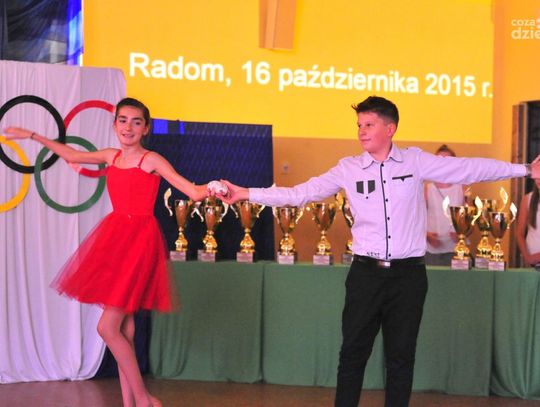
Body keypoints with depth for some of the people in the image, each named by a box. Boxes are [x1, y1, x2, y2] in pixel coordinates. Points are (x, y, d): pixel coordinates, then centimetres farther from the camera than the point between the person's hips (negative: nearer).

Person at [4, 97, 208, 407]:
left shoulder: (152, 160, -7)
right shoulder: (111, 156, 11)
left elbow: (194, 192, -15)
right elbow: (72, 155, 27)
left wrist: (212, 189, -37)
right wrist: (32, 136, 33)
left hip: (139, 240, -7)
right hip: (115, 237, 7)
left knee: (108, 327, -11)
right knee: (124, 327, 8)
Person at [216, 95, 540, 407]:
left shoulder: (416, 162, 1)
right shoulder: (349, 169, 2)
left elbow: (468, 169, 2)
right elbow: (301, 193, 0)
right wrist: (248, 194, -6)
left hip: (408, 273, 0)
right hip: (366, 272, 1)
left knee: (401, 356, 9)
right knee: (353, 353, 5)